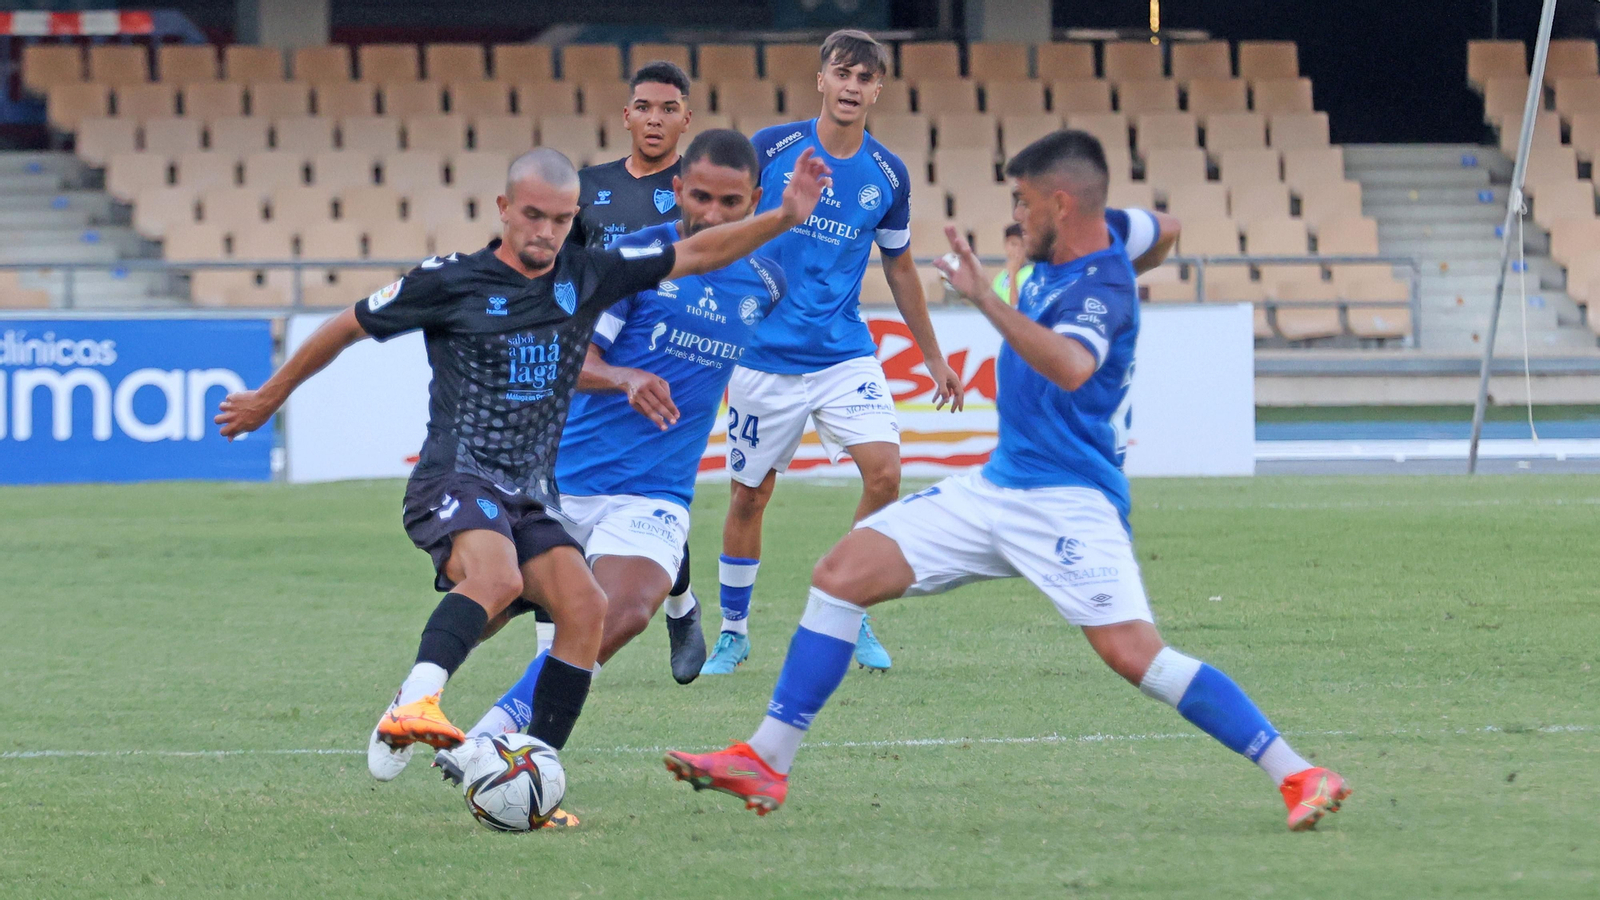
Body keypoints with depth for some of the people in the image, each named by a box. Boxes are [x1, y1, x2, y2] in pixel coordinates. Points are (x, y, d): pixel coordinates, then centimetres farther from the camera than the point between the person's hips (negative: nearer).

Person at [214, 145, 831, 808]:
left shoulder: (586, 276, 12)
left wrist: (784, 218, 5)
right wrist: (269, 398, 19)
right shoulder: (451, 281, -1)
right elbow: (348, 327, 11)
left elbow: (694, 255, 16)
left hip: (530, 499, 6)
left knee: (585, 606, -18)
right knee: (499, 575, -36)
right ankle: (414, 704, -50)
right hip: (454, 481, -6)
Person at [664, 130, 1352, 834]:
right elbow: (1165, 232, 27)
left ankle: (1298, 777, -15)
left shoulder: (1098, 290, -20)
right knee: (841, 576, 0)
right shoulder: (1085, 242, 5)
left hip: (1068, 499, -9)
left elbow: (1071, 367, -43)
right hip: (998, 486, 9)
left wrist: (986, 300, -45)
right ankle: (765, 762, 3)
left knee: (1133, 653, -23)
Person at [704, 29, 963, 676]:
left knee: (884, 472, -16)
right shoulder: (771, 148, -7)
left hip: (845, 353, 2)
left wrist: (933, 358, 19)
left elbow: (899, 268, 15)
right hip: (764, 354, -2)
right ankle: (733, 632, 25)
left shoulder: (888, 176, 2)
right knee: (749, 495, 6)